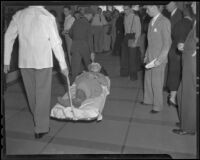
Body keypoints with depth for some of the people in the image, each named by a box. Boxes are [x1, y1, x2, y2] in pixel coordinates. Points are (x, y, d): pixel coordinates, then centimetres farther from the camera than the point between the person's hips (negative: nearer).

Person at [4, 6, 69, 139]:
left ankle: (39, 120, 36)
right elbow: (56, 44, -9)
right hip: (43, 61, -4)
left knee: (31, 93, 17)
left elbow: (8, 38, 3)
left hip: (24, 61, 4)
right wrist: (63, 65, -4)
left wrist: (6, 61, 9)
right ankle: (41, 128, 13)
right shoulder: (48, 17, -8)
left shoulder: (19, 15, 3)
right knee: (43, 94, 6)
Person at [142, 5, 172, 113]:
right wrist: (146, 55, 15)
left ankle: (157, 106, 17)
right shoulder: (152, 21, 11)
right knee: (148, 80, 16)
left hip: (158, 59, -8)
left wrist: (159, 59, -18)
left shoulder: (164, 22, -15)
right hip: (150, 57, 8)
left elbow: (167, 43, -16)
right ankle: (148, 100, 34)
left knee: (156, 84, 1)